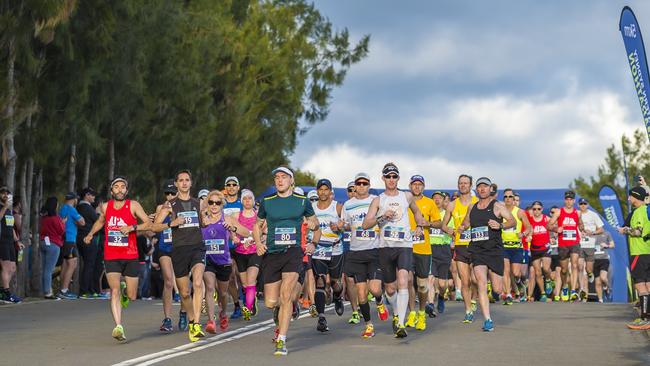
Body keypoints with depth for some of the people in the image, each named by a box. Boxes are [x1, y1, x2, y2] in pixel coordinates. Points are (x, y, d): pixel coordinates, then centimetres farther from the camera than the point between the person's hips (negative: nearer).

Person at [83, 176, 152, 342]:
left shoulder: (133, 205, -3)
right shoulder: (105, 207, 5)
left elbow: (148, 223, -6)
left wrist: (132, 227, -20)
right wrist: (90, 234, 15)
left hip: (130, 257, 0)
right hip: (111, 257, 1)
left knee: (132, 296, 6)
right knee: (115, 290, -18)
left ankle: (125, 291, 43)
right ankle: (118, 327, -21)